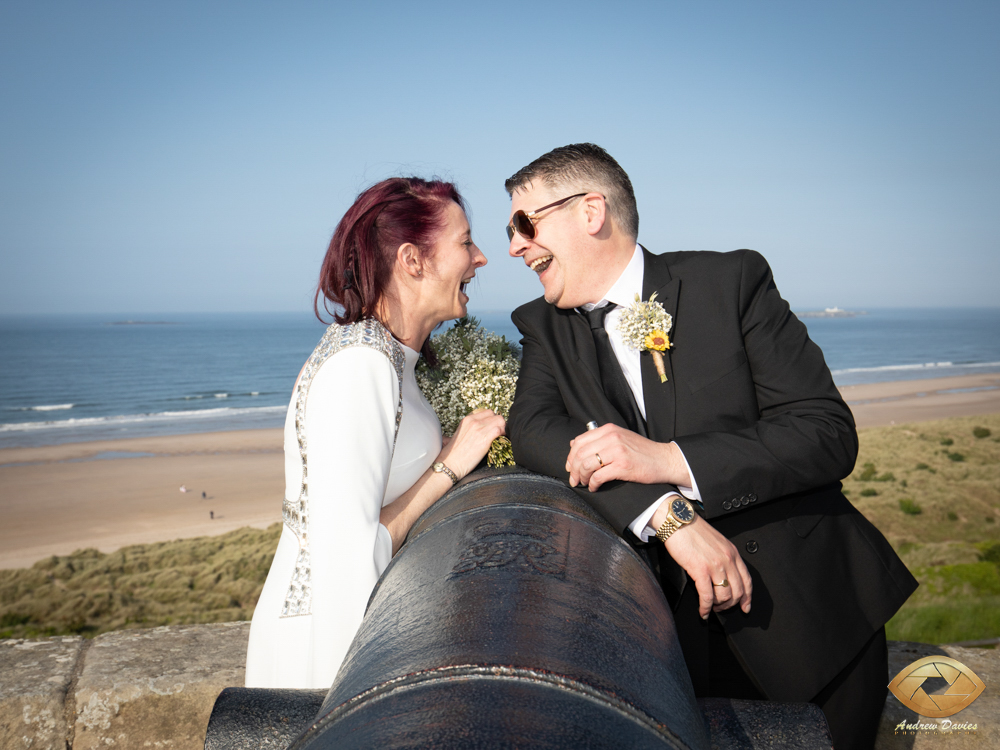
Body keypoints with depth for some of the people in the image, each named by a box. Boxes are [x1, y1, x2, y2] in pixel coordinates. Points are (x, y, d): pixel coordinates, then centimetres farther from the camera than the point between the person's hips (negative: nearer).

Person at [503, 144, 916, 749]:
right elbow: (534, 431, -14)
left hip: (815, 613, -2)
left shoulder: (732, 281, -8)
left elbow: (830, 434, -14)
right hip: (686, 629, 2)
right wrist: (670, 515, -27)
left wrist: (668, 459, -27)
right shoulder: (544, 326, 4)